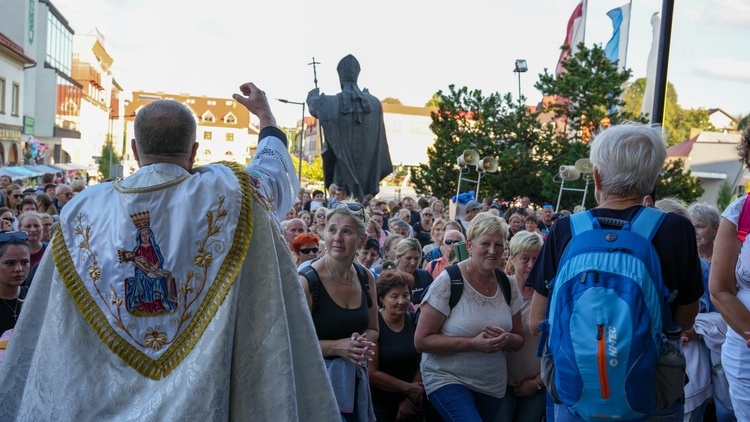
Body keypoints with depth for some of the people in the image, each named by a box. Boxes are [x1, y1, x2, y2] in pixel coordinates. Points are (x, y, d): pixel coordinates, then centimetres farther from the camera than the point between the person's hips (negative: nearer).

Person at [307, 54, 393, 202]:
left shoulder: (331, 103, -8)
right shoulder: (373, 103, 0)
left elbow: (313, 106, 13)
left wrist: (313, 93, 39)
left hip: (344, 166, -3)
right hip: (366, 166, 3)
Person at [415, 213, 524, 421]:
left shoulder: (508, 287, 1)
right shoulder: (448, 282, -15)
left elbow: (518, 339, 10)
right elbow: (421, 341, -16)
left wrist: (505, 340, -14)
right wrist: (473, 344, -24)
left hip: (493, 385, 6)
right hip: (448, 378, -5)